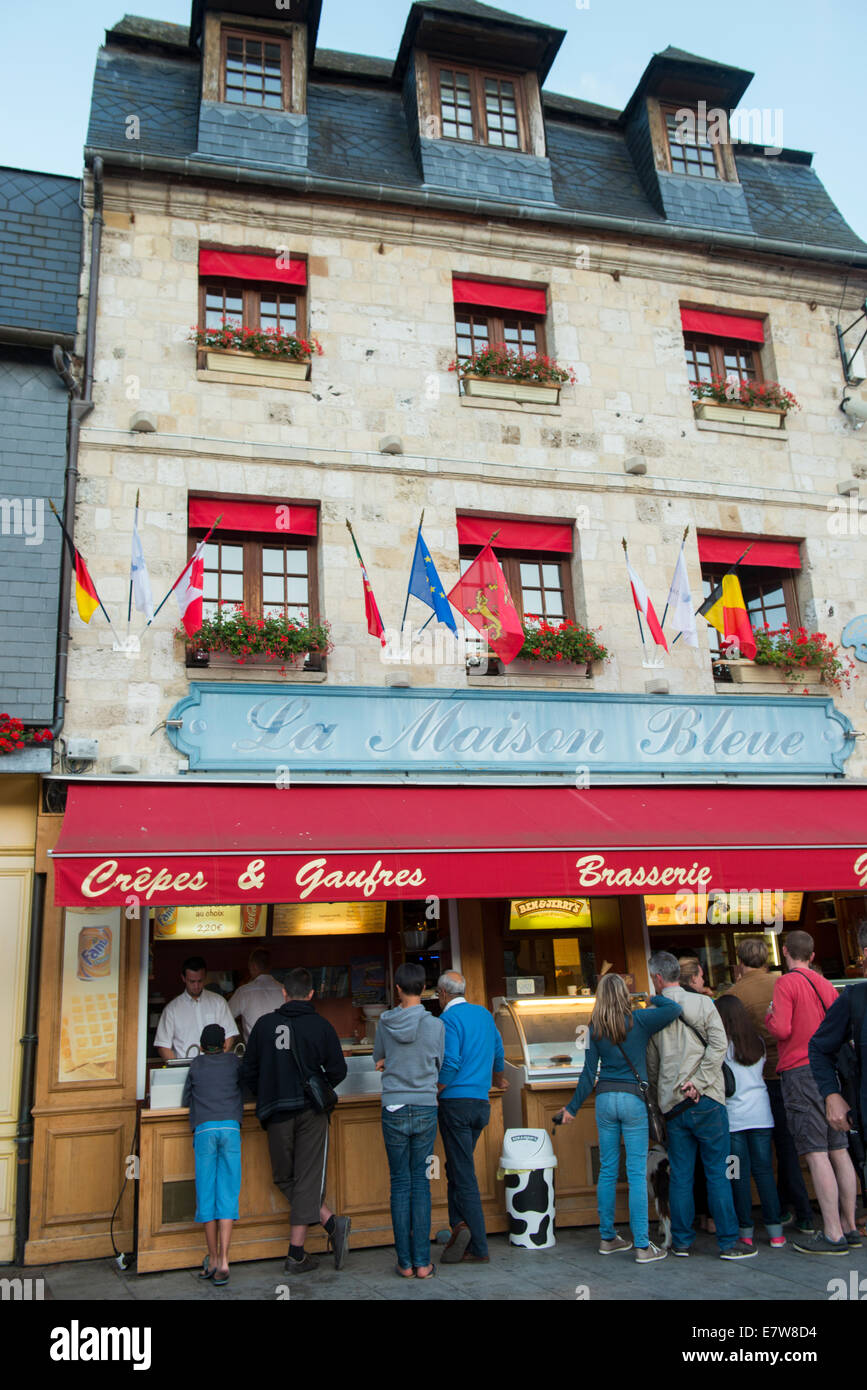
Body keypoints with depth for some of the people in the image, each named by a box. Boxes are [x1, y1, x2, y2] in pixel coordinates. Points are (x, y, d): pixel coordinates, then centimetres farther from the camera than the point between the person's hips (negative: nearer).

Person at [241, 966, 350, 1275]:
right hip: (311, 1112, -1)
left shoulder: (264, 1024, 2)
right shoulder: (321, 1026, -1)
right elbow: (337, 1070, -2)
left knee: (285, 1177, 13)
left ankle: (332, 1223, 3)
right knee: (308, 1179, 4)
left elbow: (248, 1071, 5)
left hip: (276, 1113, 1)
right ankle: (296, 1255, 1)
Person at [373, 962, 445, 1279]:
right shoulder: (435, 1024, -8)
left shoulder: (384, 1023, -4)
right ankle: (422, 1262, 9)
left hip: (393, 1110, 1)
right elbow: (438, 1064, 5)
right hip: (425, 1109, 0)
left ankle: (405, 1262, 13)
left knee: (400, 1184, 8)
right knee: (421, 1184, 7)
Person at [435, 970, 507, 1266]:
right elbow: (498, 1049, 26)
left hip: (456, 1102, -7)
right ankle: (460, 1226, 8)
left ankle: (479, 1248, -2)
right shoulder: (484, 1014, 12)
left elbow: (450, 1063, -20)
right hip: (481, 1103, 7)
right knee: (456, 1169, 16)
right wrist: (497, 1076, 44)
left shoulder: (449, 1019, -11)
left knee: (464, 1176, -3)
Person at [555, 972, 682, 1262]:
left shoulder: (595, 1028, 2)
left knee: (607, 1170, 11)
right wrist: (655, 998, 6)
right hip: (633, 1099, -3)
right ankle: (642, 1246, 1)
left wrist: (573, 1107, 11)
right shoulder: (638, 1020, -6)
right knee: (637, 1173, -1)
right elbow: (675, 1009, -14)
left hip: (605, 1099, 3)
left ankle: (607, 1238, 21)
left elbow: (589, 1072, 3)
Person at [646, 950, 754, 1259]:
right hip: (706, 1101, -3)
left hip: (671, 1104, 3)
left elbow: (651, 1065, 12)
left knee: (680, 1175, 10)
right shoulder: (701, 1003, -2)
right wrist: (698, 1082, -13)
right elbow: (718, 1043, -14)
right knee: (717, 1172, 4)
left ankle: (681, 1241, 16)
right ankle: (728, 1242, 8)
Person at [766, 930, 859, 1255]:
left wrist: (767, 1017, 4)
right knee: (838, 1151, 11)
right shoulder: (826, 984, 12)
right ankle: (849, 1226, 18)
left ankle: (833, 1235, -6)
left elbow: (782, 1029, -16)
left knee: (815, 1153, -6)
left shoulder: (786, 983, -8)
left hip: (801, 1071, -7)